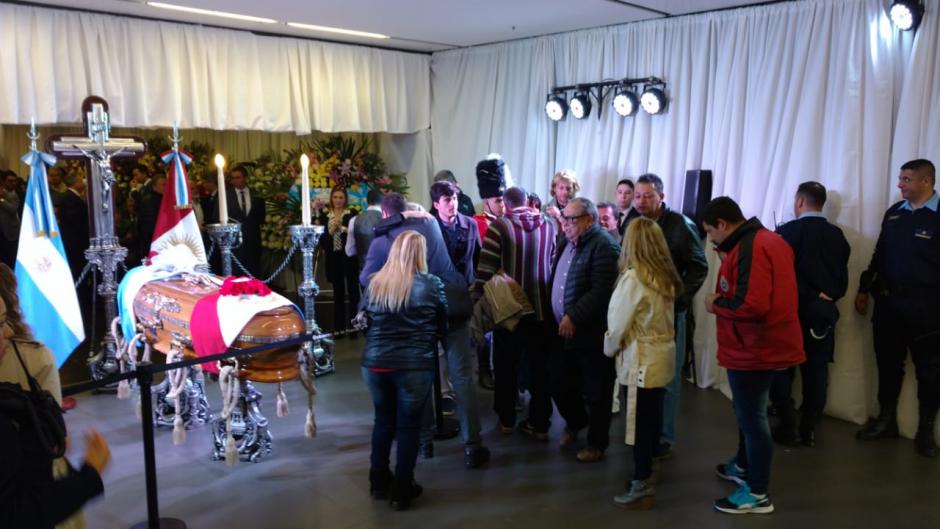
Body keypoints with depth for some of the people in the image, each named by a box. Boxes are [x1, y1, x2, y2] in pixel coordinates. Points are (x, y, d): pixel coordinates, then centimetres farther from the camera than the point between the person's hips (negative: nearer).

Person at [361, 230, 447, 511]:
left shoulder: (374, 283, 3)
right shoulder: (431, 284, -5)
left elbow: (366, 322, 12)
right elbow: (442, 326, 5)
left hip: (375, 362, 4)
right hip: (414, 365, -3)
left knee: (383, 420, 20)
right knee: (408, 425, 8)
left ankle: (379, 481, 32)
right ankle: (401, 490, 17)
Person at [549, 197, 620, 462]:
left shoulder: (604, 246, -16)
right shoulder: (566, 241, 11)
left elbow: (601, 291, -24)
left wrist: (573, 317, -24)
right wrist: (557, 318, 11)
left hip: (592, 333, -8)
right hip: (563, 330, 8)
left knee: (596, 392, 6)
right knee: (559, 383, 15)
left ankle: (597, 443, 23)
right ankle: (575, 422, 41)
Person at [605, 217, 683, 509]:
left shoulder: (634, 277, -17)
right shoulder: (666, 275, 5)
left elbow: (619, 322, -13)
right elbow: (657, 316, 5)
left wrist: (609, 349, 3)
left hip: (641, 360, -8)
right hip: (660, 355, 8)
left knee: (640, 423, 1)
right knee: (652, 419, 17)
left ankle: (641, 488, 10)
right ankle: (646, 473, 31)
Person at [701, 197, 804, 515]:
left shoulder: (748, 249, -23)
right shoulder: (767, 239, 10)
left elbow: (752, 305, -31)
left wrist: (716, 304, -14)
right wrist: (729, 261, 6)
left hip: (752, 349, -11)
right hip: (764, 344, 11)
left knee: (752, 418, 1)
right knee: (748, 412, 25)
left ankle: (758, 494, 12)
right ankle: (743, 466, 43)